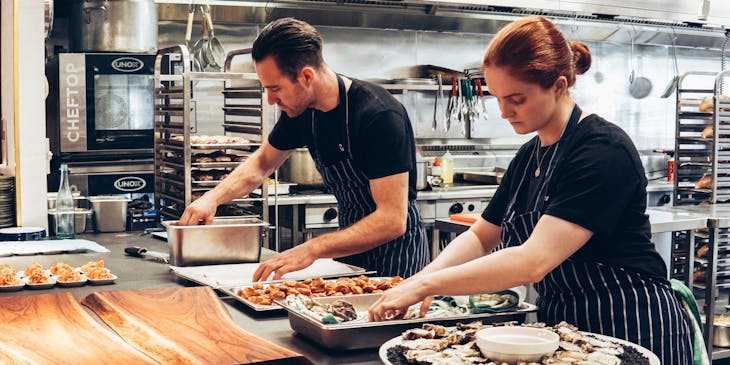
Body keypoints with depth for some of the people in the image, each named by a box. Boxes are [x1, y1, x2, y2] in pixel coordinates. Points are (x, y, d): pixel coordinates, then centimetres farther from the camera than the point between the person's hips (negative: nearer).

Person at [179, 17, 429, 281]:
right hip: (351, 242, 6)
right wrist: (213, 198, -5)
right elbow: (262, 163, 13)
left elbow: (392, 220, -31)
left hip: (395, 247, -6)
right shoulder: (300, 111, -6)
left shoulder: (380, 116, -28)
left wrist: (313, 249, -38)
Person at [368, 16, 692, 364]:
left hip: (632, 331, -7)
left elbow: (534, 261, -30)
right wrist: (424, 276, -9)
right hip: (560, 323, 8)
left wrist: (425, 285, -28)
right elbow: (480, 237, 11)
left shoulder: (604, 150, -22)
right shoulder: (528, 156, 6)